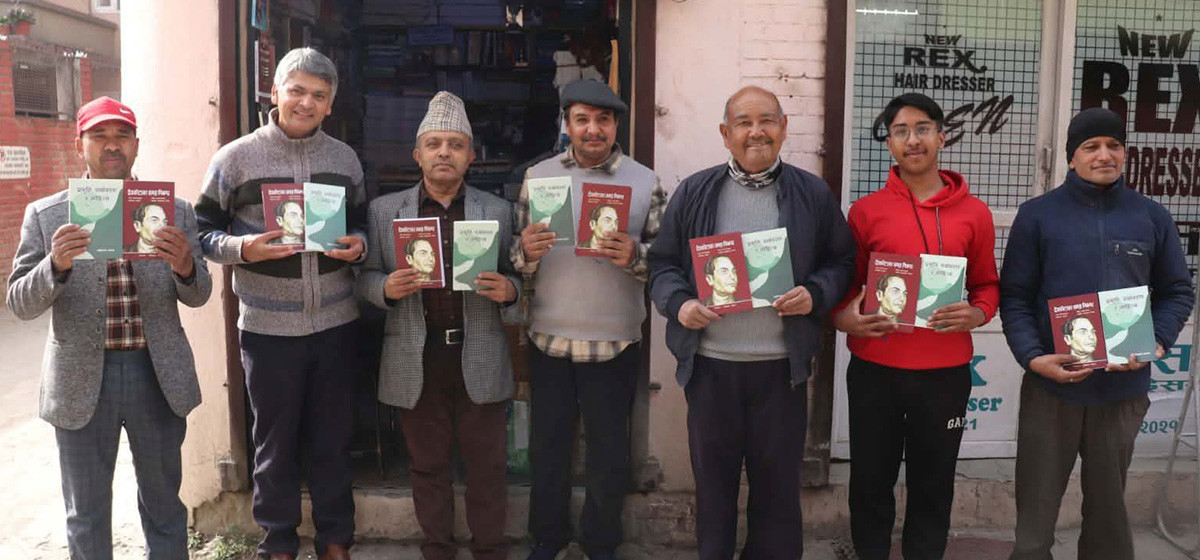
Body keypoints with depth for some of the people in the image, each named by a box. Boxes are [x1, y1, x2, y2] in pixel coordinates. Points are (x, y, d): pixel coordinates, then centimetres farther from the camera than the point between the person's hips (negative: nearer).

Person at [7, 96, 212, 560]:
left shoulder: (175, 211, 2)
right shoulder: (45, 216, 1)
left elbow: (197, 296, 2)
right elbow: (20, 304, -2)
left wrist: (186, 267, -21)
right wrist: (57, 264, -23)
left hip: (158, 374, 1)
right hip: (82, 380, 0)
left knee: (163, 504, 14)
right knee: (87, 513, 13)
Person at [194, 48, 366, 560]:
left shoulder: (345, 159, 6)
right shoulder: (234, 158, -4)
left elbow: (361, 225, 16)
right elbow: (202, 232, -1)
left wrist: (358, 245, -7)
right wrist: (243, 249, -20)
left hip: (335, 323, 3)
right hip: (268, 326, -2)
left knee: (333, 438, 13)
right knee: (275, 441, 10)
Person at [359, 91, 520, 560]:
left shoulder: (498, 211, 4)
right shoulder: (384, 210, 4)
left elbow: (514, 280, 7)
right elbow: (366, 276, 6)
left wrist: (508, 291, -15)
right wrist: (387, 287, -15)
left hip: (479, 360, 0)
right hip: (417, 361, 0)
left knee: (487, 466, 8)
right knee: (428, 464, 12)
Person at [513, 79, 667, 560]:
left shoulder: (646, 183, -1)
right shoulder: (537, 176, 4)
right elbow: (516, 255, 5)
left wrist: (633, 256, -22)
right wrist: (526, 252, -17)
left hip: (614, 342, -1)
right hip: (548, 338, 2)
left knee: (609, 452, 10)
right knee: (547, 446, 13)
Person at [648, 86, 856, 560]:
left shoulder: (814, 195, 4)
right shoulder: (694, 193, 4)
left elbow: (841, 262, 9)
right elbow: (662, 263, 7)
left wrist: (815, 294, -11)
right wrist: (679, 303, -12)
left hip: (781, 365, 0)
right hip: (709, 364, 1)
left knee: (779, 484, 10)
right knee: (712, 480, 13)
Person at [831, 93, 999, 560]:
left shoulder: (974, 213, 4)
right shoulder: (865, 210, 2)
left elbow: (986, 285, 12)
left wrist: (975, 314, -10)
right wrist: (845, 318, -14)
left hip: (945, 371, 1)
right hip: (874, 369, 0)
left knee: (933, 485, 12)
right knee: (871, 482, 9)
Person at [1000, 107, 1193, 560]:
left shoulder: (1152, 217, 5)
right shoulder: (1037, 214, -1)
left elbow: (1177, 291, 9)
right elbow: (1015, 296, -3)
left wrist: (1157, 342, -10)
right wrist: (1033, 357, -17)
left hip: (1124, 387, 2)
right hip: (1051, 385, -2)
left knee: (1108, 505, 18)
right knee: (1036, 507, 8)